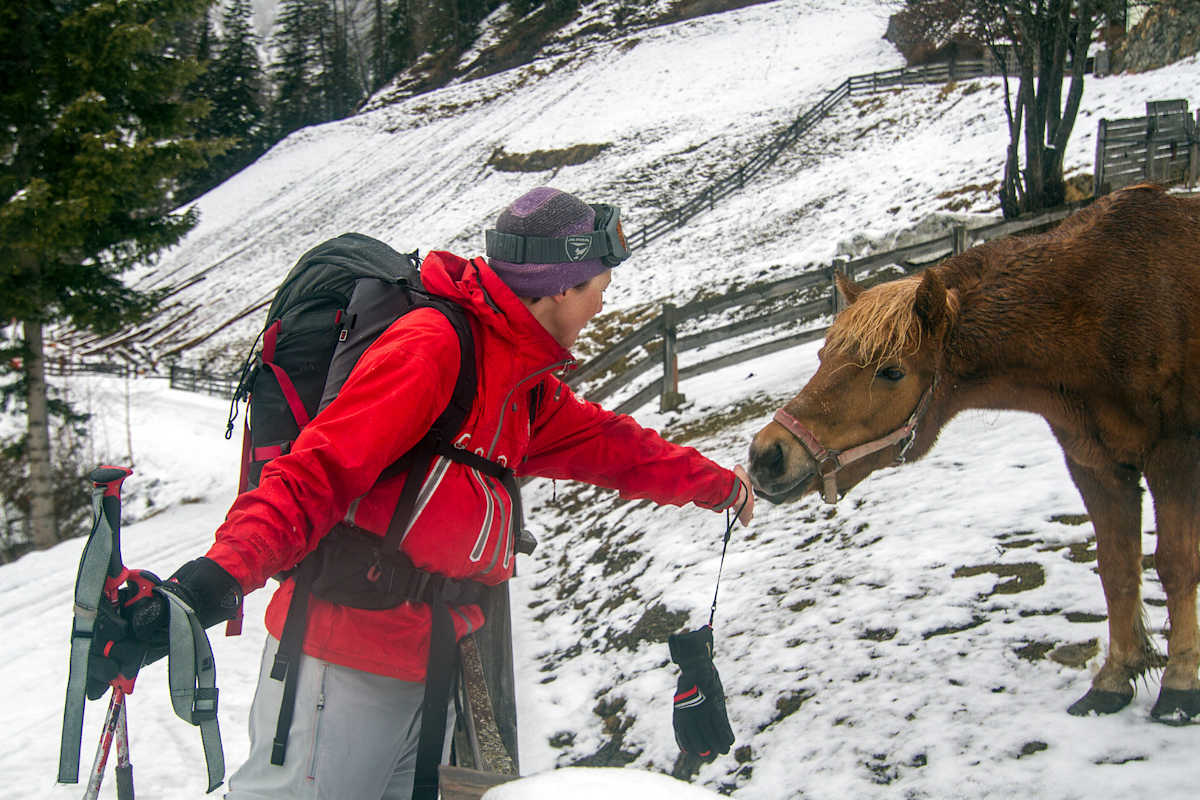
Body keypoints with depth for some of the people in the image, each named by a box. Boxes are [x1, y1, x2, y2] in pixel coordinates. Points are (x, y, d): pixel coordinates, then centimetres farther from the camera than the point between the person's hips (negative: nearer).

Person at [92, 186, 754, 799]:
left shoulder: (526, 384, 15)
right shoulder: (432, 344, -16)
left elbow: (607, 445, 28)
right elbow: (321, 468, -23)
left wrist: (716, 485, 37)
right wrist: (228, 569, -36)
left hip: (426, 668, 10)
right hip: (345, 663, -9)